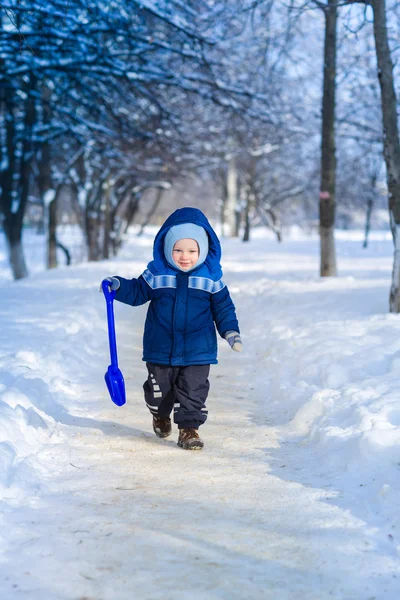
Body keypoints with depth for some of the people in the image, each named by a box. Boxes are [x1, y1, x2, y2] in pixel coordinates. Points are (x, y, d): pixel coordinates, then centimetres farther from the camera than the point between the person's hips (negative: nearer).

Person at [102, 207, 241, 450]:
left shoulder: (211, 276, -4)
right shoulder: (156, 273, -5)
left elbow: (223, 307, 4)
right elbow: (138, 292, 6)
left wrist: (231, 331, -3)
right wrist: (118, 286, -10)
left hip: (198, 350, -1)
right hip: (161, 348, 1)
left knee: (194, 391, -3)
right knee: (159, 388, 16)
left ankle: (189, 428, 10)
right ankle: (160, 415, 45)